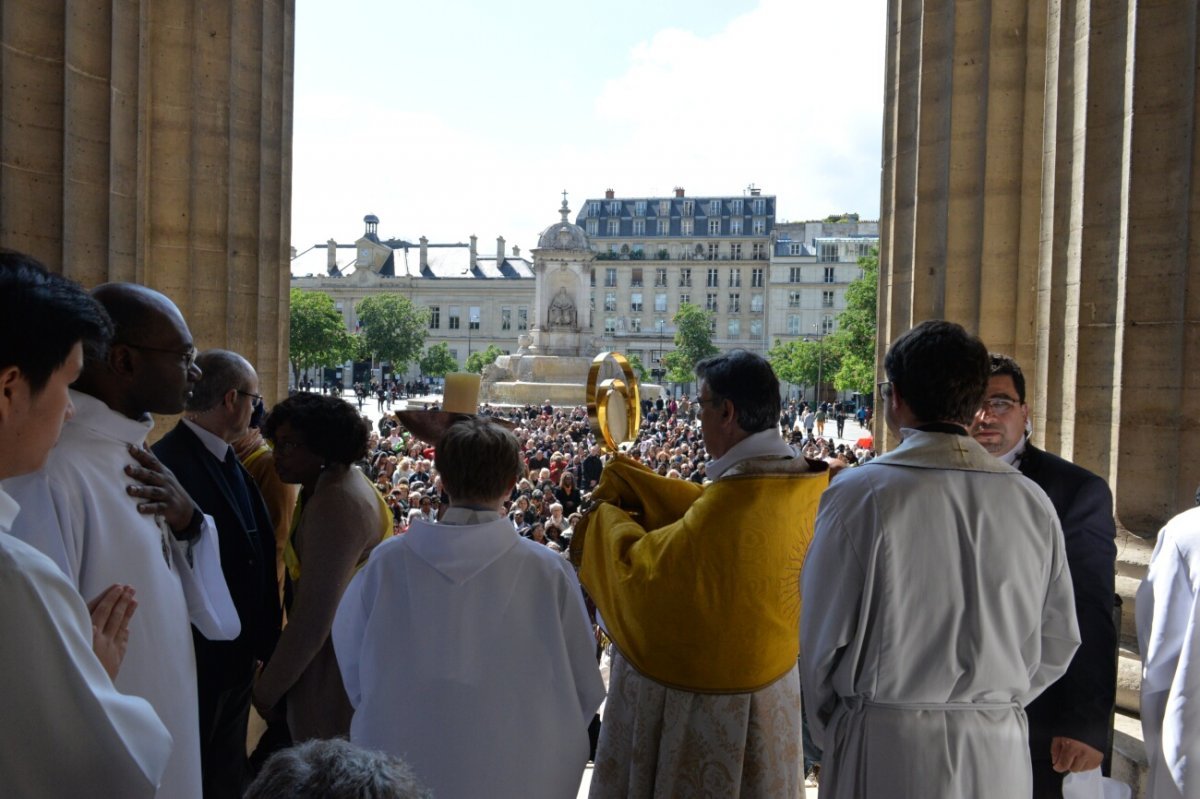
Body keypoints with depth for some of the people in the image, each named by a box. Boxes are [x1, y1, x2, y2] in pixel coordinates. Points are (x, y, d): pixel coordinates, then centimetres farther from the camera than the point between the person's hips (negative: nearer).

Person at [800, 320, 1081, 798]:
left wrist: (830, 739, 4)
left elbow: (822, 639, -12)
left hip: (883, 754, -3)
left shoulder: (859, 494, -16)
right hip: (999, 757, 4)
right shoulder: (1032, 502, -4)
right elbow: (1057, 644, 4)